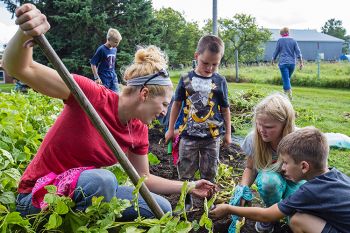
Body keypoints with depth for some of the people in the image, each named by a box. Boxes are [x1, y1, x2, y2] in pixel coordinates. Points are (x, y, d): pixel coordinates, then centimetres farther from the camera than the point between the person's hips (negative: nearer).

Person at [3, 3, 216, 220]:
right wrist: (24, 33, -50)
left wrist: (189, 187, 9)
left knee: (162, 209, -5)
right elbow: (19, 69, -30)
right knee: (103, 179, -38)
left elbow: (144, 179, 10)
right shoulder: (91, 95, -23)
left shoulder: (139, 130, -2)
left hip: (89, 189, 7)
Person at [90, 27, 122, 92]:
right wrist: (96, 78, -14)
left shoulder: (115, 49, 5)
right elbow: (93, 64, -12)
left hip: (113, 78, 6)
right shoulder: (101, 49, -14)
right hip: (103, 79, -6)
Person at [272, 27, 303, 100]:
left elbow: (276, 51, 4)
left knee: (286, 80, -5)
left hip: (283, 63, -4)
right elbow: (298, 52, 1)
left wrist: (273, 60, 20)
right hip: (292, 63, 4)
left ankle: (289, 96, -12)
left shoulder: (280, 40, -2)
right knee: (288, 78, 20)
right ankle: (287, 93, 22)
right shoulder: (293, 41, 6)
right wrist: (301, 62, 2)